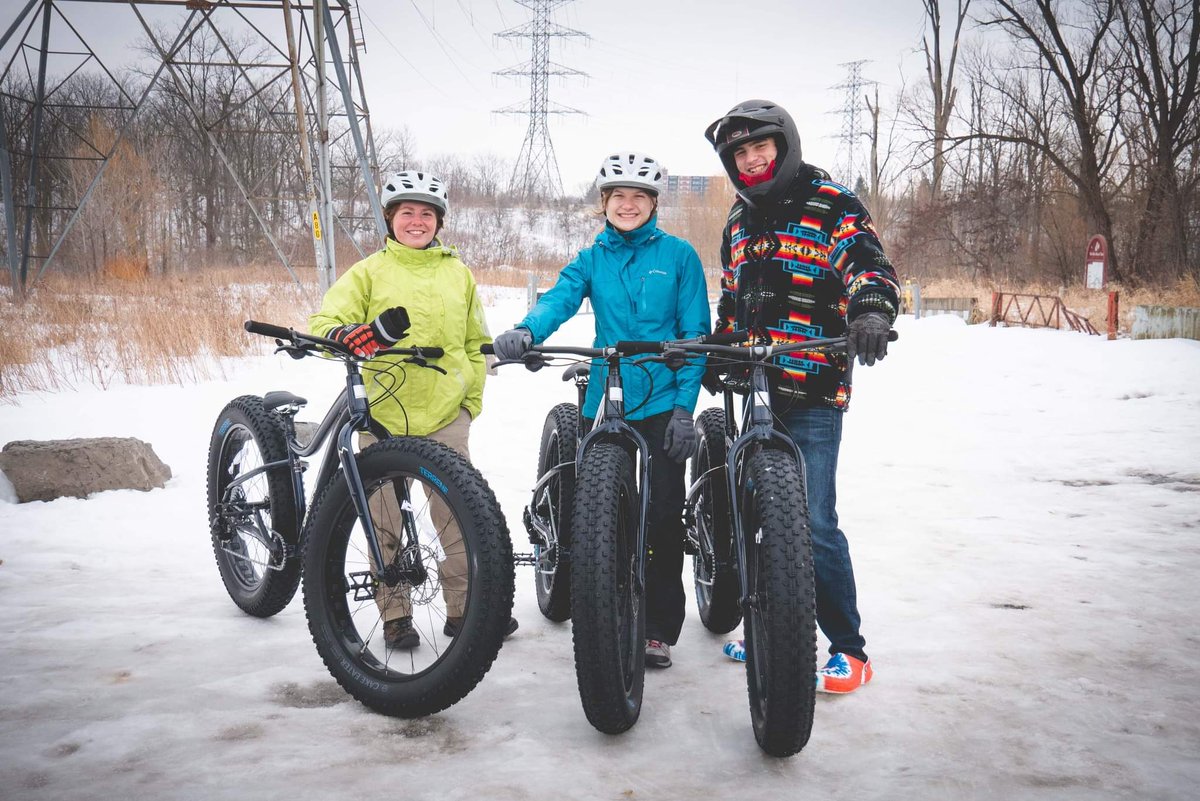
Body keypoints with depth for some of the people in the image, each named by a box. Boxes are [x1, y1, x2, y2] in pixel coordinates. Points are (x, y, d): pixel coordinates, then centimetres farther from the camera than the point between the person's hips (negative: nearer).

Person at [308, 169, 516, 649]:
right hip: (383, 414, -1)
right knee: (386, 521, 4)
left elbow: (476, 344, 21)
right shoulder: (369, 272, 5)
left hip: (445, 415, 2)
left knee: (460, 515, -1)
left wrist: (472, 398, 13)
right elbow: (323, 325, -3)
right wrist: (348, 335, -25)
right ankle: (395, 614, 16)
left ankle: (464, 608, 12)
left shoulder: (459, 274, 14)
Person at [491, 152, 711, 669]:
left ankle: (659, 629, 9)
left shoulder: (678, 256, 2)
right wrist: (525, 332, -33)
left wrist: (685, 406, -9)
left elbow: (695, 333, -1)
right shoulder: (593, 259, 8)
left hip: (662, 406, -2)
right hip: (603, 403, 3)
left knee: (663, 514, -4)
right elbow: (560, 297, -11)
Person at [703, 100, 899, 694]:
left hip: (813, 392, -7)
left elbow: (869, 264, -17)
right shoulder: (740, 220, 18)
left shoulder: (830, 205, -4)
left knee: (812, 523, -9)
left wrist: (872, 311, -37)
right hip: (755, 389, 7)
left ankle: (849, 649, 4)